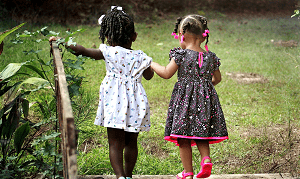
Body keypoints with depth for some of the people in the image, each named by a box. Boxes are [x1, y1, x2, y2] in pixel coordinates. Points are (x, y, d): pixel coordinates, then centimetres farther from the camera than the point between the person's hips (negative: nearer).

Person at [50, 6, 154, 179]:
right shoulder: (140, 57, 2)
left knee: (115, 143, 1)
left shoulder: (109, 52, -5)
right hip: (135, 103, 3)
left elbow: (83, 50, 3)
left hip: (115, 102, -3)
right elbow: (149, 76, 19)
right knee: (131, 142, 15)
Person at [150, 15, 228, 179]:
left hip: (184, 99, -4)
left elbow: (166, 74, -8)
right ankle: (206, 159, -6)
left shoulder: (181, 55, -11)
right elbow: (217, 78, 13)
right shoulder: (210, 56, 4)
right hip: (206, 98, 4)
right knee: (201, 135, 18)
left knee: (183, 138, 5)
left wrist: (152, 64, 8)